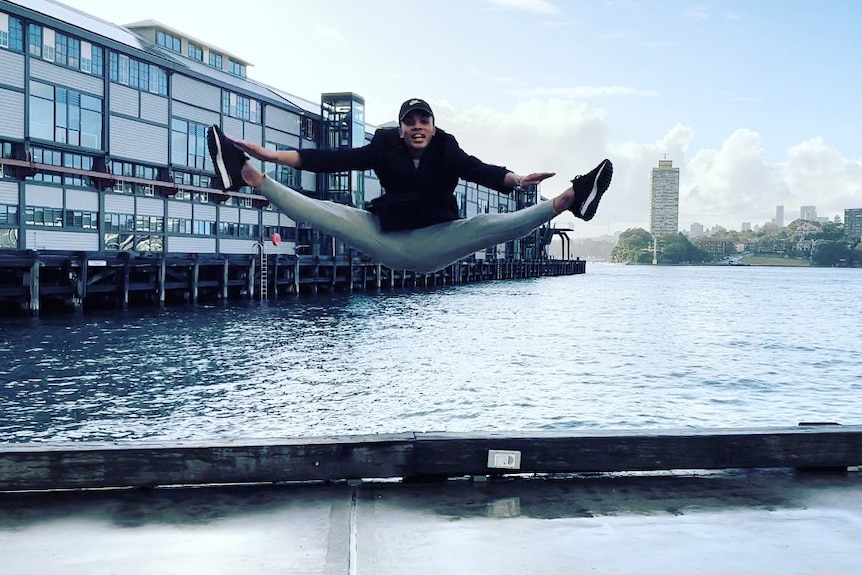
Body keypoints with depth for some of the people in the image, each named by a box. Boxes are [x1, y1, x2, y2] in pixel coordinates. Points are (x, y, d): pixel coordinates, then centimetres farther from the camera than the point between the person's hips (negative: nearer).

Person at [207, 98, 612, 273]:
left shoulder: (449, 153, -3)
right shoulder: (384, 149, -2)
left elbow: (480, 171, -20)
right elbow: (335, 159, -9)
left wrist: (516, 180, -44)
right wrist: (271, 155, -18)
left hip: (437, 243, -1)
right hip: (389, 242, 2)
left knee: (497, 225, -22)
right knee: (320, 212, -11)